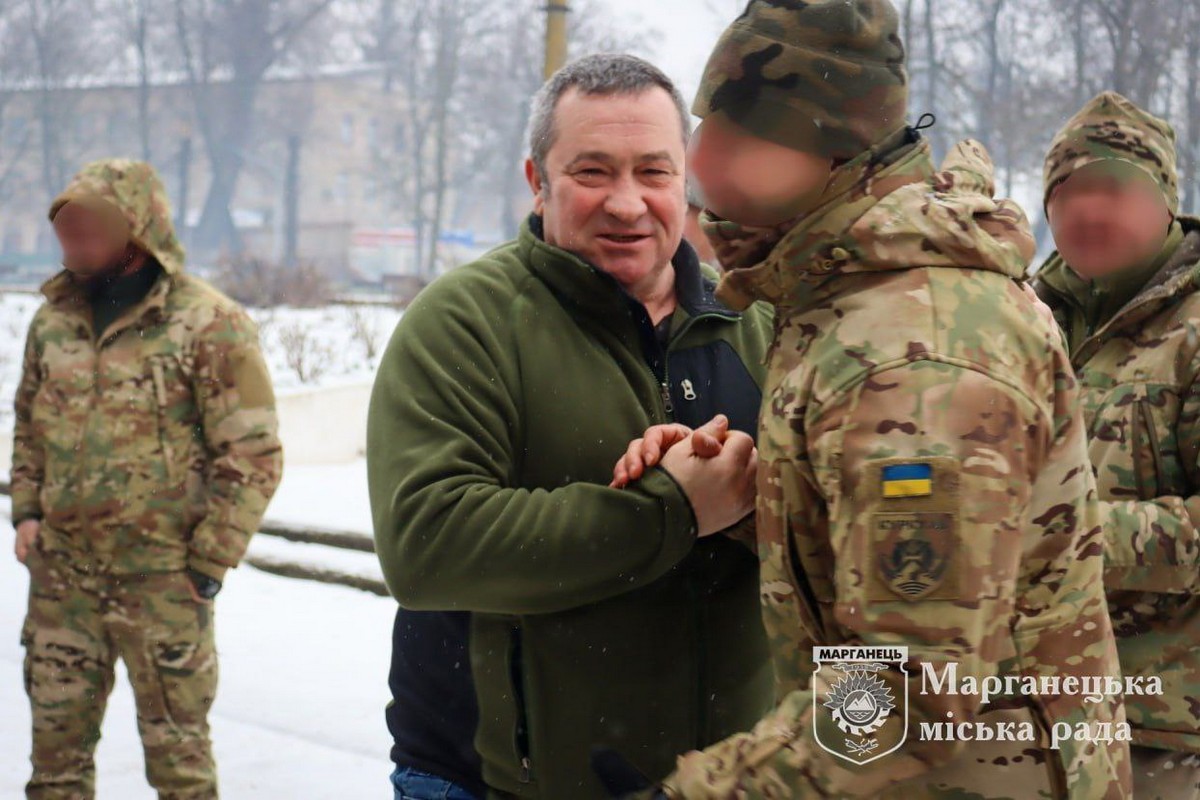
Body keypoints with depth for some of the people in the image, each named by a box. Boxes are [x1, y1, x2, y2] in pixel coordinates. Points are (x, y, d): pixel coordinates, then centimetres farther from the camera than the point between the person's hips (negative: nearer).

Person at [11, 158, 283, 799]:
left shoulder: (210, 325, -10)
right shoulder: (54, 318, 8)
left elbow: (253, 456, -11)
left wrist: (206, 566, -12)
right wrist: (26, 510, 7)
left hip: (160, 578, -5)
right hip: (60, 575, 5)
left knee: (176, 746, 5)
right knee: (56, 737, 15)